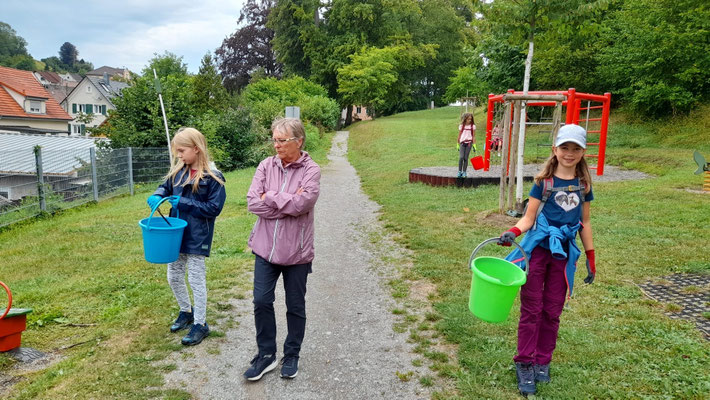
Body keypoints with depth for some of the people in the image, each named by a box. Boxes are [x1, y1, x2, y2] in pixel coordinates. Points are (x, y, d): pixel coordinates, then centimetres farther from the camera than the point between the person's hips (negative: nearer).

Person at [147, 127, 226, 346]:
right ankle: (186, 312, 40)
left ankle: (200, 324, 18)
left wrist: (184, 203, -19)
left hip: (197, 237, -7)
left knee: (196, 279, 3)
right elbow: (165, 187, 16)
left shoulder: (213, 178, -16)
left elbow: (214, 208, -17)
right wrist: (157, 196, -7)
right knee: (174, 276, 18)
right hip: (176, 233, 7)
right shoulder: (178, 172, 4)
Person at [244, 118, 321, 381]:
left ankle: (291, 356, 32)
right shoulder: (266, 166, -1)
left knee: (295, 306, 12)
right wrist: (289, 203, -17)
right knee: (261, 302, 6)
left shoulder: (311, 170, -9)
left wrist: (269, 197, -13)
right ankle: (266, 355, 26)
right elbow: (252, 203, -10)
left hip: (296, 251, -2)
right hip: (266, 247, 3)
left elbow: (301, 203, -24)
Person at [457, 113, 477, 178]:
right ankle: (459, 171, -4)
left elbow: (473, 136, 5)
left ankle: (464, 172, 7)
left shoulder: (473, 126, 4)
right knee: (461, 157, -13)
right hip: (462, 143, 0)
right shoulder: (461, 126, 6)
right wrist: (457, 144, 13)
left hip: (469, 143, 0)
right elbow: (459, 136, 12)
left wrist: (474, 145, -1)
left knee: (466, 158, -1)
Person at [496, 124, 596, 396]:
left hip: (564, 253, 3)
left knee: (552, 311, 9)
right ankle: (524, 363, 12)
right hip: (538, 248, -3)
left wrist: (591, 257, 11)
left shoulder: (583, 184, 5)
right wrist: (512, 232, -25)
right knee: (531, 309, 1)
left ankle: (543, 361, 24)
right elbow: (528, 218, -5)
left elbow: (584, 223, 11)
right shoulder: (544, 181, -4)